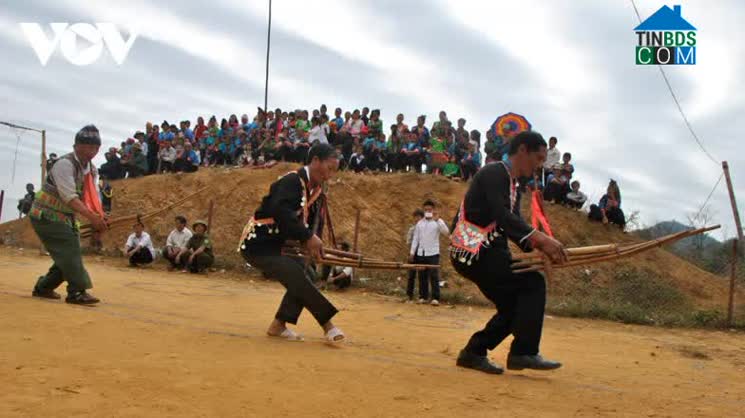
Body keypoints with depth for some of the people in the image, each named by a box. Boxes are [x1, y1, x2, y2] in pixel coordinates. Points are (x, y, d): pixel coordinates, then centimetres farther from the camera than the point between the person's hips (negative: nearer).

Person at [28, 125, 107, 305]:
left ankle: (43, 287, 24)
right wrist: (92, 217, -43)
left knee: (69, 254, 7)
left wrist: (98, 219, -17)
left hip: (65, 217, 9)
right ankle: (77, 291, -17)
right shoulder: (65, 164, -22)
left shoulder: (91, 169, 5)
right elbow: (69, 197, -32)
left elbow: (92, 197, 2)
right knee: (69, 251, -18)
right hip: (46, 216, -9)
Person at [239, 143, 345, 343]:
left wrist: (314, 242, -12)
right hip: (257, 244, -9)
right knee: (298, 278, -17)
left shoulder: (315, 190, 7)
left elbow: (313, 221, 7)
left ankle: (278, 325, 11)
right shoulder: (292, 181, -20)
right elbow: (281, 213, -34)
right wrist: (308, 237, -33)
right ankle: (327, 325, -8)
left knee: (303, 278, 3)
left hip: (274, 245, 9)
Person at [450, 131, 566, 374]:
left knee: (515, 305, 9)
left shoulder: (512, 184, 19)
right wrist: (540, 239, -35)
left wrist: (541, 249, -3)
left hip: (482, 253, 10)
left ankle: (473, 353, 14)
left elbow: (513, 226, 13)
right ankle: (523, 353, -10)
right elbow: (501, 215, -25)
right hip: (471, 252, -10)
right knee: (533, 282, -13)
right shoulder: (495, 172, -11)